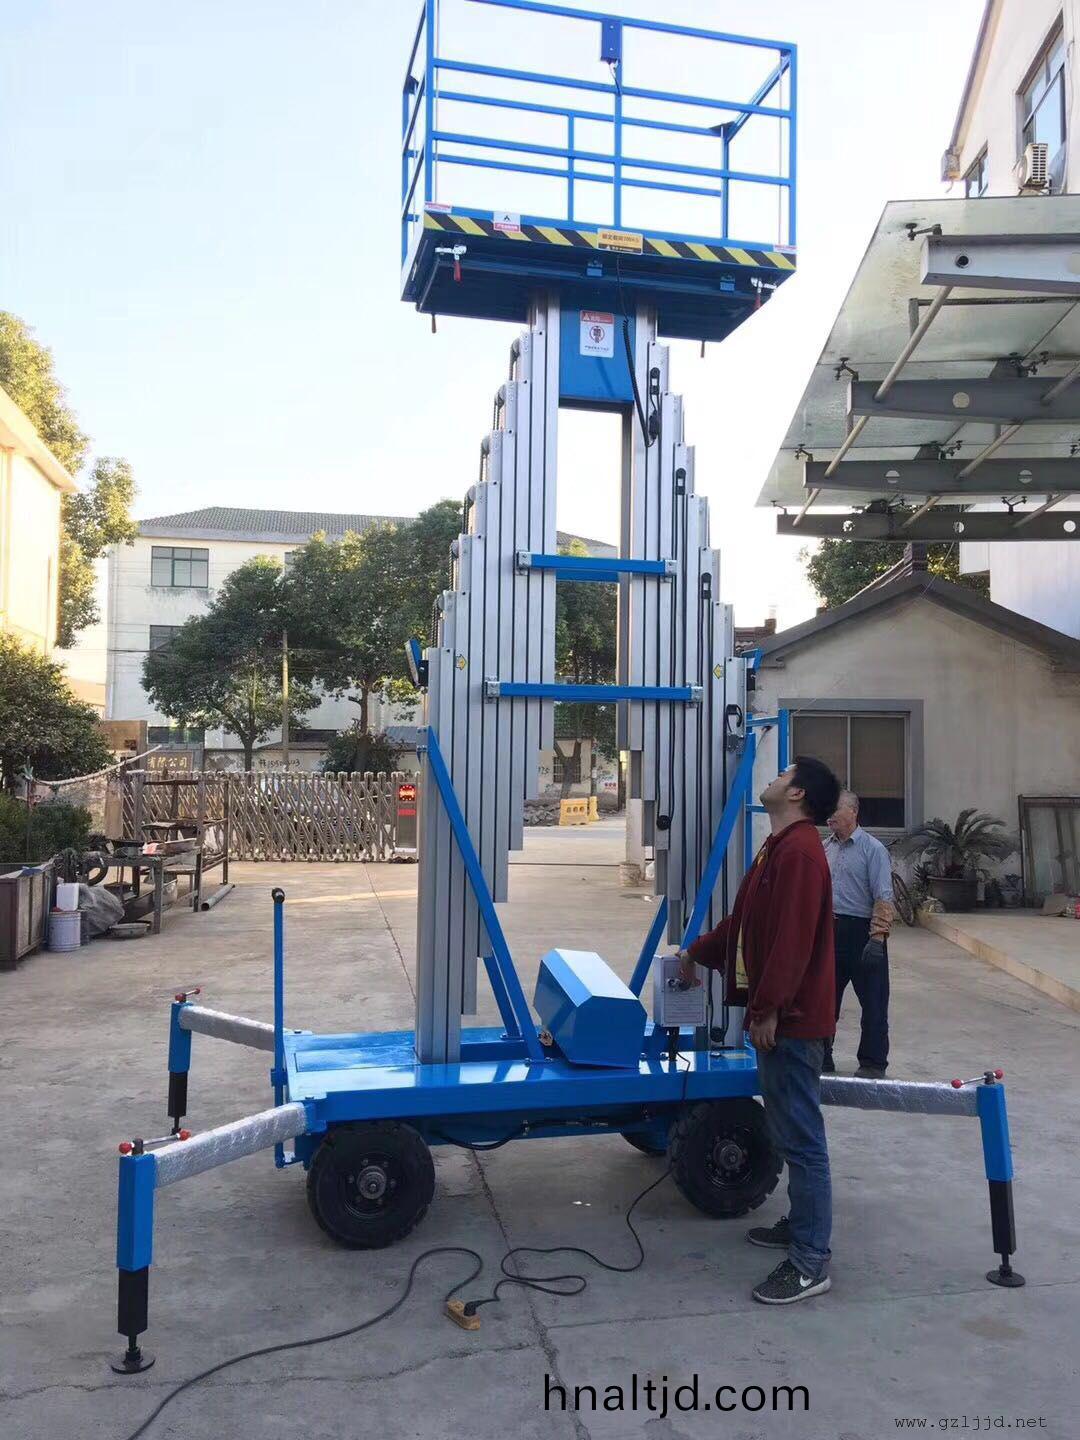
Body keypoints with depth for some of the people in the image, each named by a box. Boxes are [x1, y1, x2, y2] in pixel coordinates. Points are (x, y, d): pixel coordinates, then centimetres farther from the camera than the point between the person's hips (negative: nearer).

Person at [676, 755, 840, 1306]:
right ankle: (801, 1224, 34)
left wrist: (768, 1009, -24)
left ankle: (811, 1263, 5)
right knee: (789, 1131, 20)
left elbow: (793, 939, -25)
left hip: (792, 1019, -10)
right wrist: (697, 952, 30)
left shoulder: (799, 851, -19)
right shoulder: (779, 847, 14)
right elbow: (745, 920, 24)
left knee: (801, 1139, -3)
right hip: (777, 1017, 10)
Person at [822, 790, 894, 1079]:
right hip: (827, 932, 6)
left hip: (861, 932, -6)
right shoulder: (824, 848, 11)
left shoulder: (872, 849, -8)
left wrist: (877, 939, -20)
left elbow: (883, 898, -13)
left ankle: (873, 1063, 15)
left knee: (873, 1001, 4)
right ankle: (821, 1060, 24)